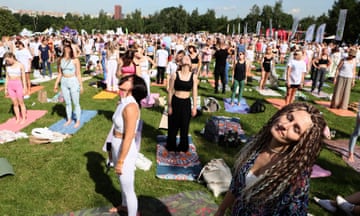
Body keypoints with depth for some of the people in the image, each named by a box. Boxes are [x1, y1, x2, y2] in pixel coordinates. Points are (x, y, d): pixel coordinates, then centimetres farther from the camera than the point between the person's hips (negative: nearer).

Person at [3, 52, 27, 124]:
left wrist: (24, 88, -6)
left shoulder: (20, 65, -8)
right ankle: (18, 119, 18)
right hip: (10, 86, 4)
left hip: (18, 85, -4)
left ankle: (23, 118, 15)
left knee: (21, 103, 5)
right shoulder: (7, 66, 5)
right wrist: (6, 89, 12)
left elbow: (23, 78, -5)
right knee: (15, 103, 9)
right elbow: (7, 78, 11)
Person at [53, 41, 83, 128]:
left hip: (73, 82, -4)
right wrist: (56, 84, 10)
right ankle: (69, 119, 27)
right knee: (67, 103, 14)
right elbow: (60, 73, 11)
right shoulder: (60, 60, 4)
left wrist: (81, 85, -8)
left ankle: (78, 120, 16)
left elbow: (78, 74, -6)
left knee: (76, 103, 3)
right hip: (64, 82, 4)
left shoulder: (75, 60, -8)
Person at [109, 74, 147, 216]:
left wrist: (120, 161, -18)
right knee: (123, 183, 30)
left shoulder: (130, 106, -28)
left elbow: (129, 138, -25)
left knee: (128, 188, 12)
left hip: (125, 151, -9)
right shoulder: (124, 102, 0)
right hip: (118, 148, 9)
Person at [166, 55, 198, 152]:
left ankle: (183, 147, 31)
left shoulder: (193, 76, -2)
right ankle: (171, 146, 32)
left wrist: (194, 107, 3)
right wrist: (169, 106, -3)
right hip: (175, 102, -1)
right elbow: (170, 91, -2)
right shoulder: (175, 75, -7)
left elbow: (194, 93, 3)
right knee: (173, 126, 11)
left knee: (184, 126, 11)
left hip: (187, 103, 1)